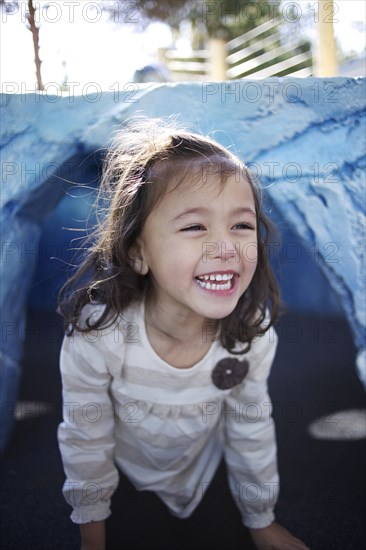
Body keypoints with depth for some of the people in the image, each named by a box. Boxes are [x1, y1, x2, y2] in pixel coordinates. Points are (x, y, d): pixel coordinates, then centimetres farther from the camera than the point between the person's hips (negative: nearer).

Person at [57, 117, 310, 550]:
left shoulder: (253, 331, -28)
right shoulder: (96, 335, -37)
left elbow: (251, 425, -11)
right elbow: (84, 439, -20)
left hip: (200, 466, 3)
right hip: (123, 471, -2)